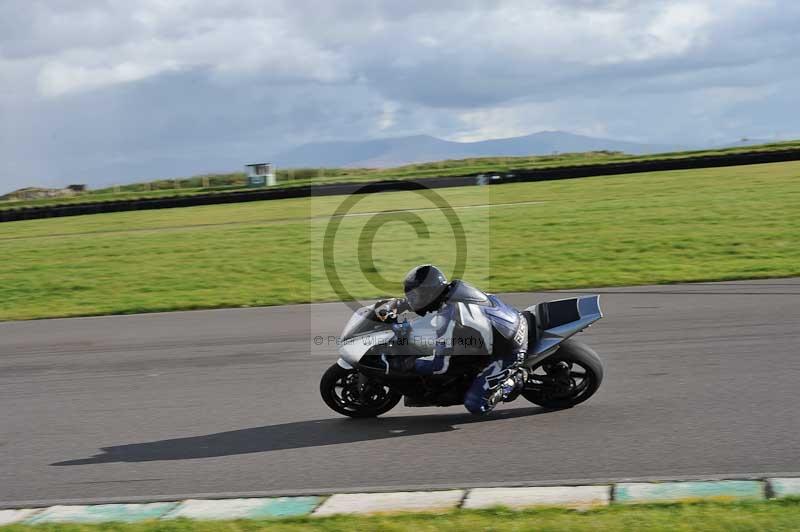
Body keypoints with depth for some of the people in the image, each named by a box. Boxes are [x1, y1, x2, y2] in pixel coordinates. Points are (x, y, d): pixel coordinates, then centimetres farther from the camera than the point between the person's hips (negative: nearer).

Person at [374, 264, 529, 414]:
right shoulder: (455, 288, -1)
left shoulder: (445, 317, -26)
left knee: (475, 405, -10)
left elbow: (439, 365, -25)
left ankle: (515, 379, 4)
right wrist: (393, 304, 8)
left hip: (508, 350, -9)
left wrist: (409, 364, -12)